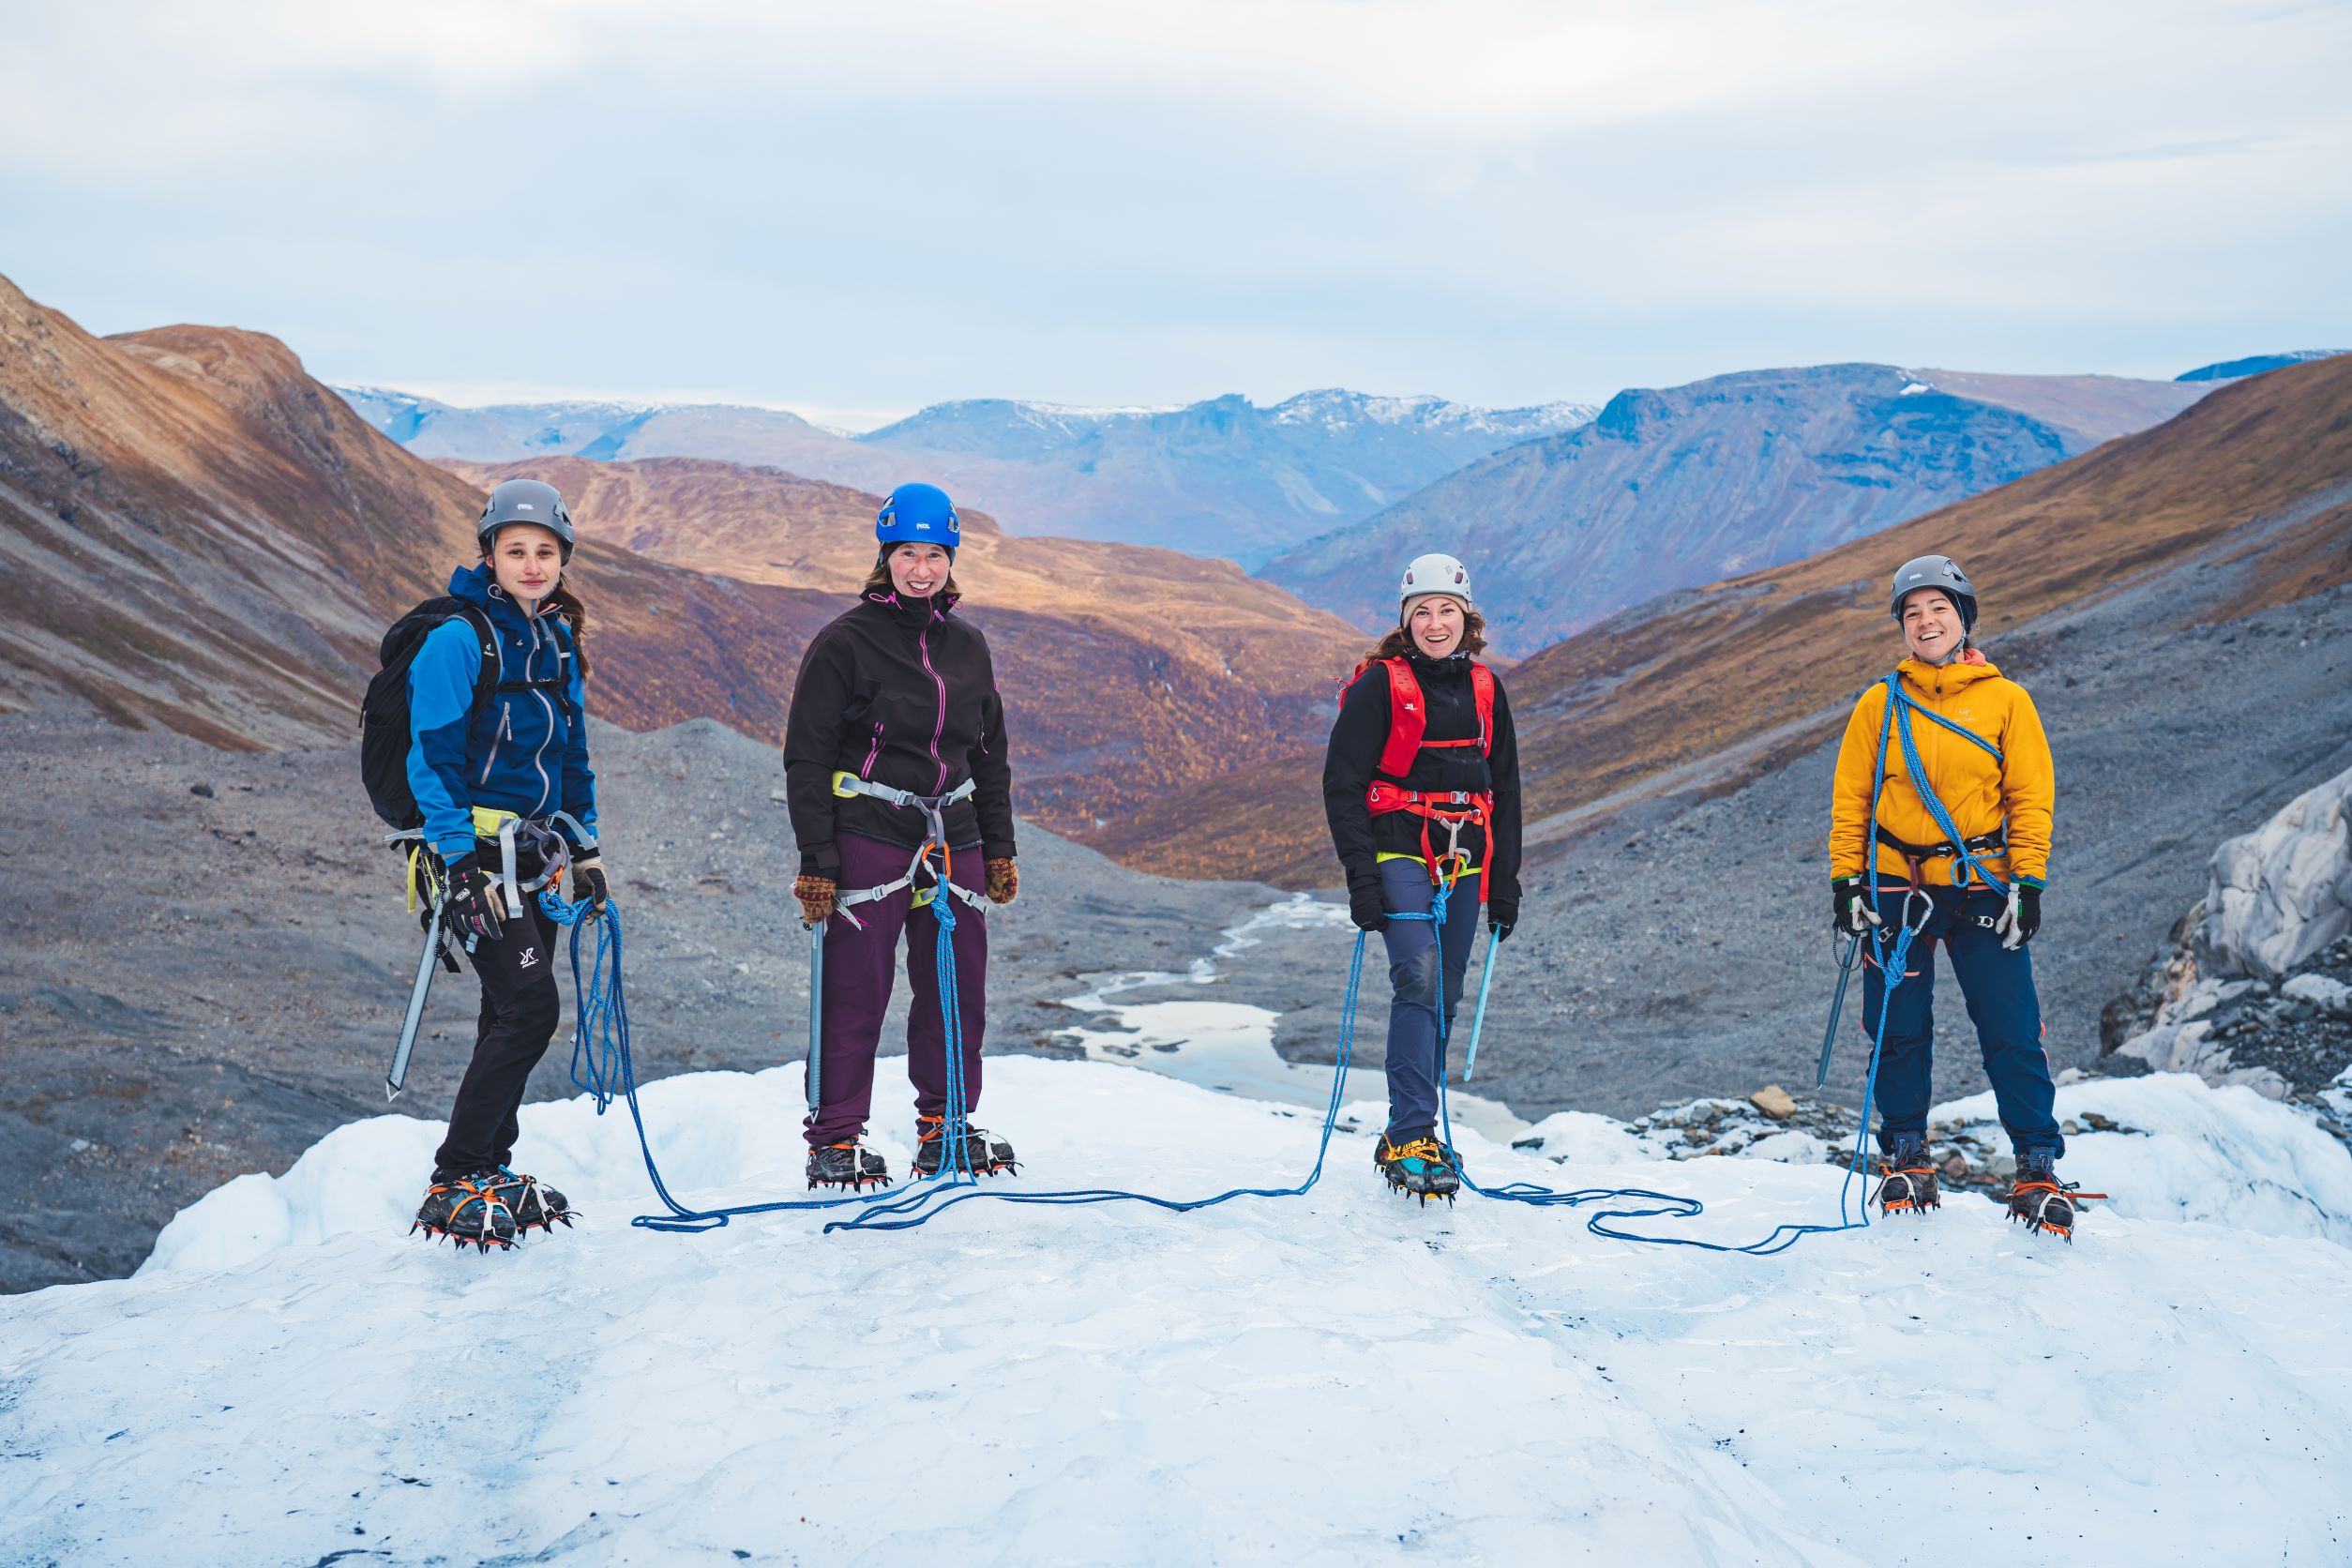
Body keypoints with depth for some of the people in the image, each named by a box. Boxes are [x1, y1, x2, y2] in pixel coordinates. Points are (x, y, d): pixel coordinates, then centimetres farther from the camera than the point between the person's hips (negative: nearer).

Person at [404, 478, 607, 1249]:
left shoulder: (559, 642, 12)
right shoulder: (458, 641, -11)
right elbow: (432, 760, -14)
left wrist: (584, 846, 17)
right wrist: (464, 862, -19)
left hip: (534, 853, 8)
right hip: (478, 851, -8)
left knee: (513, 1014, 11)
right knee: (531, 1006, -15)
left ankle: (490, 1168, 24)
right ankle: (453, 1187, -8)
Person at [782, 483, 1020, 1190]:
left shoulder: (968, 646, 13)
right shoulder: (845, 642, -4)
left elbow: (990, 754, 20)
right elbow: (807, 756, -4)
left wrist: (999, 848, 16)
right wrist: (815, 859, -10)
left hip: (952, 839, 5)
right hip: (868, 835, -5)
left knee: (959, 986, 7)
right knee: (854, 991, -3)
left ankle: (945, 1126, 22)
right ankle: (835, 1138, 8)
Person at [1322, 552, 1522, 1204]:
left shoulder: (1485, 689, 12)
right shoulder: (1380, 686, -4)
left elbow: (1504, 789, 18)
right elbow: (1342, 783, -6)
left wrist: (1505, 882, 13)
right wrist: (1361, 876, -13)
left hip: (1465, 862, 5)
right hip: (1399, 851, -5)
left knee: (1444, 999, 7)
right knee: (1419, 980, -21)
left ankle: (1411, 1135, 19)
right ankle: (1409, 1137, -22)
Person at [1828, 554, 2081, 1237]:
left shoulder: (2005, 699, 3)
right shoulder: (1880, 705, 5)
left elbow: (2032, 795, 3)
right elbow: (1850, 797, 8)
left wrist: (2028, 882, -4)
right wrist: (1845, 880, 1)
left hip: (1982, 890, -1)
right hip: (1896, 886, 1)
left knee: (2012, 1033, -3)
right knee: (1900, 1031, 6)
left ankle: (2038, 1167, 8)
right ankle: (1906, 1159, 20)